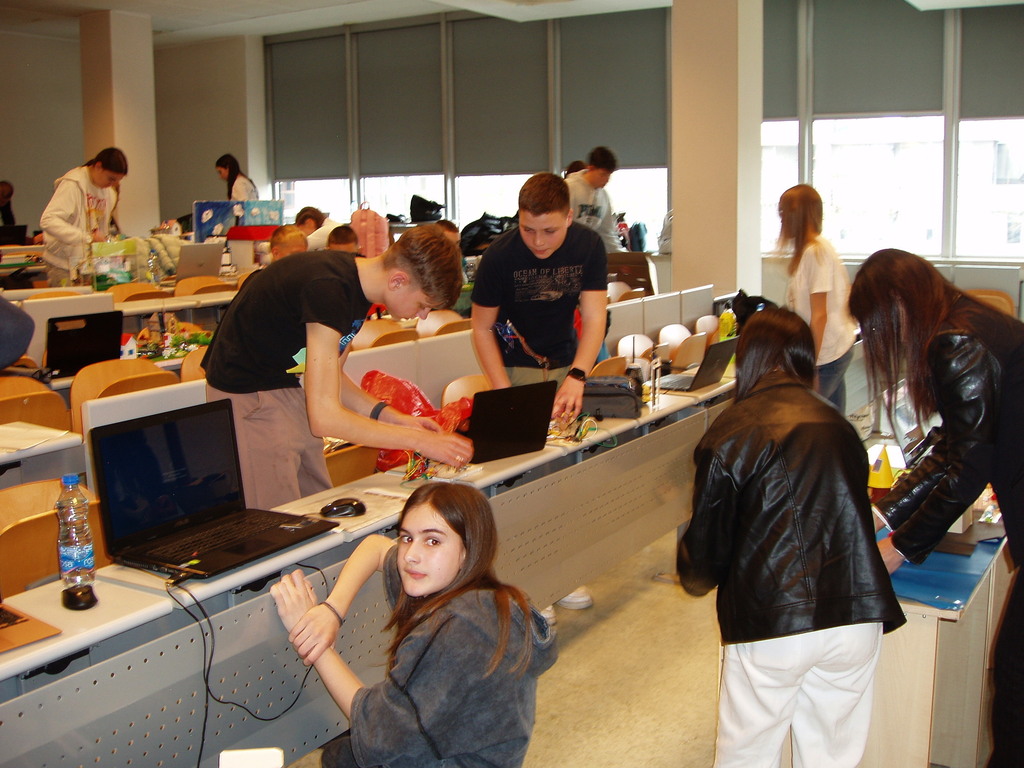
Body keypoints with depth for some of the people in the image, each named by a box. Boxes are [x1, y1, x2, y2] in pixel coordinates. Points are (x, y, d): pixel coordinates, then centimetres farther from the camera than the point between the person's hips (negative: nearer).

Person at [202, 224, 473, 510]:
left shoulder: (357, 280, 0)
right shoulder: (328, 289, -28)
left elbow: (329, 378, 11)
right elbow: (324, 418, -29)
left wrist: (394, 418, -1)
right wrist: (419, 440, -23)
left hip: (288, 386, 9)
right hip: (248, 397, -9)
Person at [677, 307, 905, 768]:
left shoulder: (731, 432, -4)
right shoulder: (838, 426, 10)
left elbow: (707, 539, 0)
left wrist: (695, 576, 21)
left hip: (772, 625, -4)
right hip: (856, 615, 4)